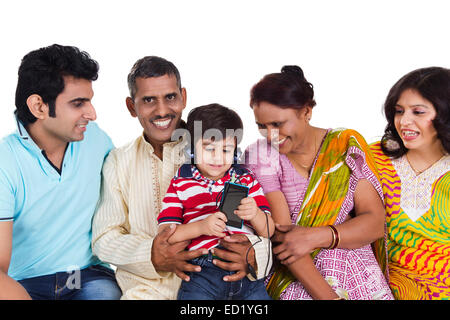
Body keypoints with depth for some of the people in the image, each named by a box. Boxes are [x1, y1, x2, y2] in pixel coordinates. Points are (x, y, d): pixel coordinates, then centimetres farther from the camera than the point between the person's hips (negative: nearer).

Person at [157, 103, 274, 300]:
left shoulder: (246, 180, 19)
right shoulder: (180, 184, 13)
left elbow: (268, 231, 13)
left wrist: (255, 215, -10)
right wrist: (201, 226, -14)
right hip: (202, 270, -2)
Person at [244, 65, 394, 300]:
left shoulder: (347, 145, 4)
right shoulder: (261, 155, 0)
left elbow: (375, 223, -1)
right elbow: (280, 234, -8)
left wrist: (315, 236, -16)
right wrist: (326, 296, -16)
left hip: (355, 270, 1)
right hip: (293, 279, -1)